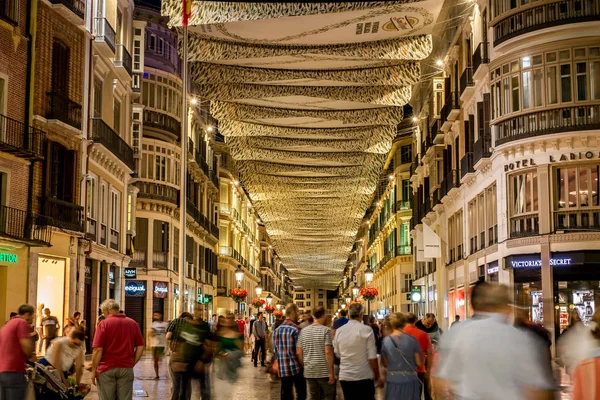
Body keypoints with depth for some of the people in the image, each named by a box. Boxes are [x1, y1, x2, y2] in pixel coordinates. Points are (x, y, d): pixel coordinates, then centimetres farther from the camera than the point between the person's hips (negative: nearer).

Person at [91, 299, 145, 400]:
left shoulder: (104, 324, -6)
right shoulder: (133, 323, 6)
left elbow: (98, 349, -10)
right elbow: (140, 347, 5)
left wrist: (94, 370, -4)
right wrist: (132, 363, 12)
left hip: (107, 369, -3)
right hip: (126, 368, 3)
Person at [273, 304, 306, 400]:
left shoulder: (277, 330, 8)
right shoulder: (296, 330, -12)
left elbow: (275, 350, 11)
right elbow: (299, 351, -14)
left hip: (282, 369, 6)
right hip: (296, 368, -6)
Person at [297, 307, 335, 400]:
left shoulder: (303, 331, 6)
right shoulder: (326, 330, -9)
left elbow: (298, 352, 5)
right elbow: (328, 352, -16)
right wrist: (331, 373, -14)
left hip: (309, 372, 5)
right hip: (324, 371, -5)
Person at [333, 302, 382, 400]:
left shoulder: (339, 331, 2)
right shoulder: (366, 330, -10)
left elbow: (337, 354, 11)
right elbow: (372, 357, -11)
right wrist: (377, 377, -2)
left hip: (344, 377, 4)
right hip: (364, 377, -4)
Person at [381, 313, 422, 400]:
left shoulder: (386, 341, -4)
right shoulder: (412, 339, -8)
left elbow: (385, 364, 2)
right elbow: (419, 363, -5)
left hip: (392, 380, 1)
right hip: (410, 380, -1)